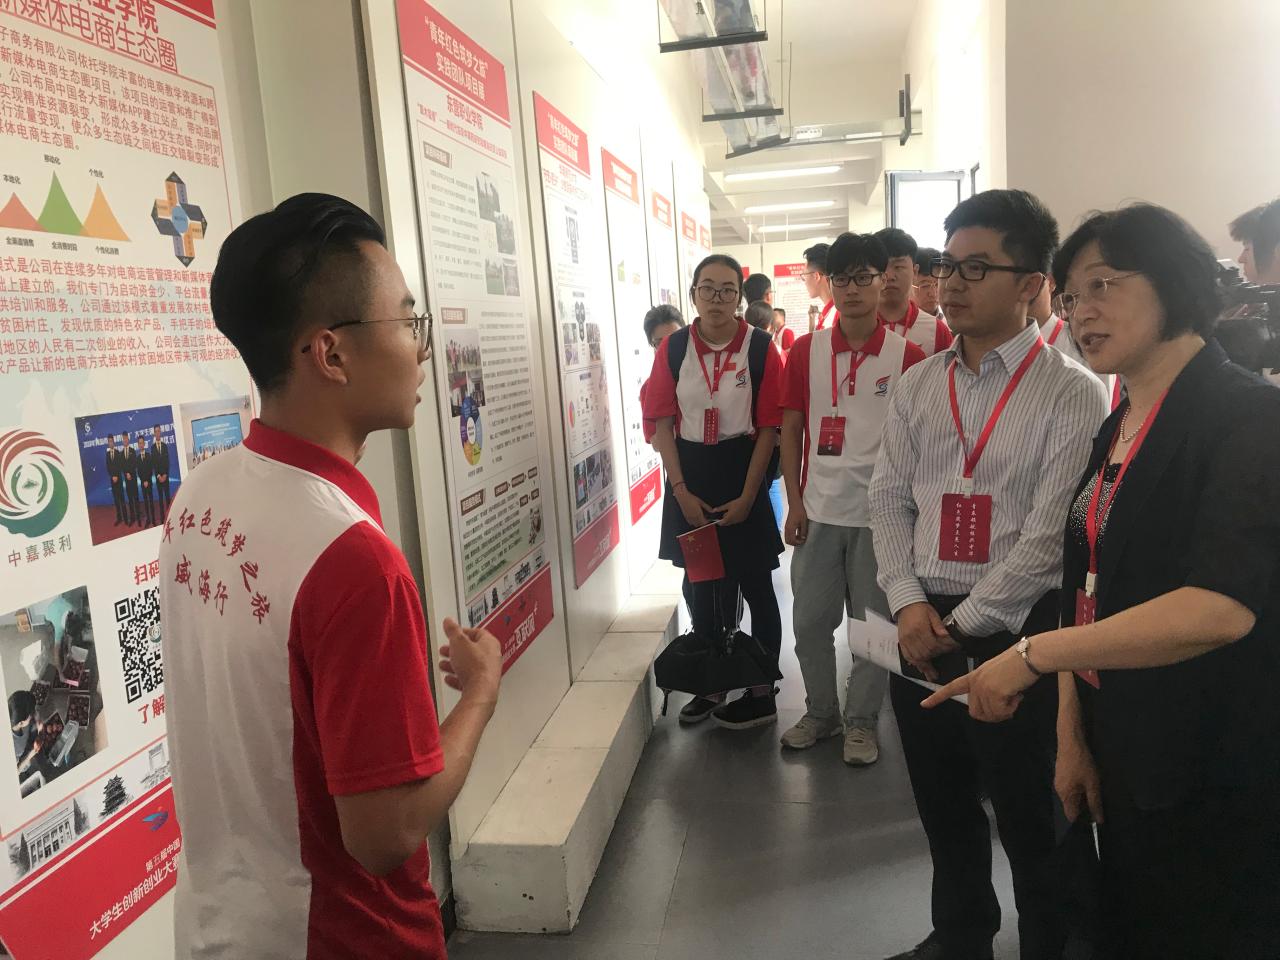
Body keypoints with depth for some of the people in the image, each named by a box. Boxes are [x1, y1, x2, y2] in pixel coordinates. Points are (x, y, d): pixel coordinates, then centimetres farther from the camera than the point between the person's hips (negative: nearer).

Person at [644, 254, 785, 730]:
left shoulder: (760, 348, -8)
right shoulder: (673, 348, 0)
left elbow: (769, 427, -7)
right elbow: (662, 424, -1)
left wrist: (748, 495, -11)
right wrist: (681, 490, -8)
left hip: (741, 470, -3)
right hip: (689, 475, 3)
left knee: (755, 584, 5)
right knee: (700, 583, 16)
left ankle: (761, 694, 20)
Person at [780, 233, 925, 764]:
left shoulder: (908, 356, -2)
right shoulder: (806, 350, 3)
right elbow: (790, 429, 5)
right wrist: (794, 502, 0)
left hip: (879, 512, -2)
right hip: (818, 510, 2)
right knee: (810, 621, 10)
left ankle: (860, 720, 26)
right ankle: (820, 712, 30)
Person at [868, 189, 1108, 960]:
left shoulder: (1073, 395, -9)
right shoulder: (918, 387, 7)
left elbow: (1051, 534, -14)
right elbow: (890, 499, 6)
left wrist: (965, 622, -13)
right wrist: (909, 603, -6)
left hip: (1015, 629, -5)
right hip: (921, 625, 5)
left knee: (1029, 816, 11)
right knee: (942, 803, 20)